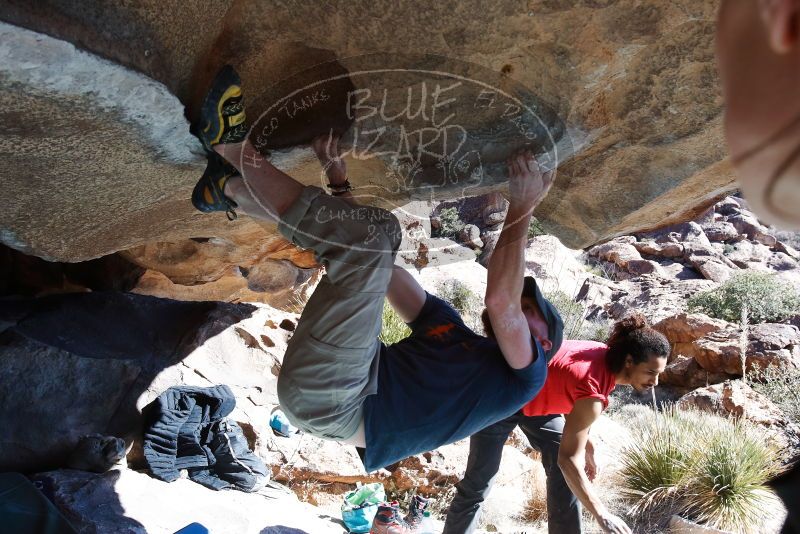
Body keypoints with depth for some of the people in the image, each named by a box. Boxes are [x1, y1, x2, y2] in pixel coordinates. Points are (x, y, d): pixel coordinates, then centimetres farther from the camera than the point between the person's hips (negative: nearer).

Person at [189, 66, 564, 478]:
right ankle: (231, 189, 9)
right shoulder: (452, 330, 27)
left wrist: (522, 208, -4)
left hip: (328, 397, -8)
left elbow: (499, 301, -12)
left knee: (372, 232, -17)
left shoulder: (526, 373, 9)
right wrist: (338, 181, 21)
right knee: (370, 238, 18)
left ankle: (231, 145, -3)